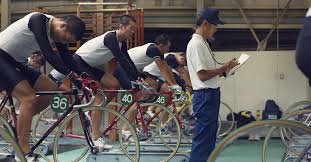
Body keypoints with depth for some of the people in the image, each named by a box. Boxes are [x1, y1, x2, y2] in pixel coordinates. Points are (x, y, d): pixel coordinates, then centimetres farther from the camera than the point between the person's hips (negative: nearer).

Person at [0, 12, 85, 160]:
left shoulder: (56, 33, 2)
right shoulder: (38, 20, -23)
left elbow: (67, 59, 4)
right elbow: (48, 54, -31)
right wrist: (72, 76, -35)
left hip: (15, 62, 9)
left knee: (51, 90, 1)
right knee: (29, 98, -21)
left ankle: (17, 124, 11)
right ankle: (24, 153, -18)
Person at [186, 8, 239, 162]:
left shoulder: (202, 43, 17)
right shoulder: (196, 44, -14)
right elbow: (202, 75, -20)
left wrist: (223, 71, 6)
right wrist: (224, 68, -13)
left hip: (211, 94, 10)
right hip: (205, 96, -10)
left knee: (209, 137, 15)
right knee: (203, 137, -8)